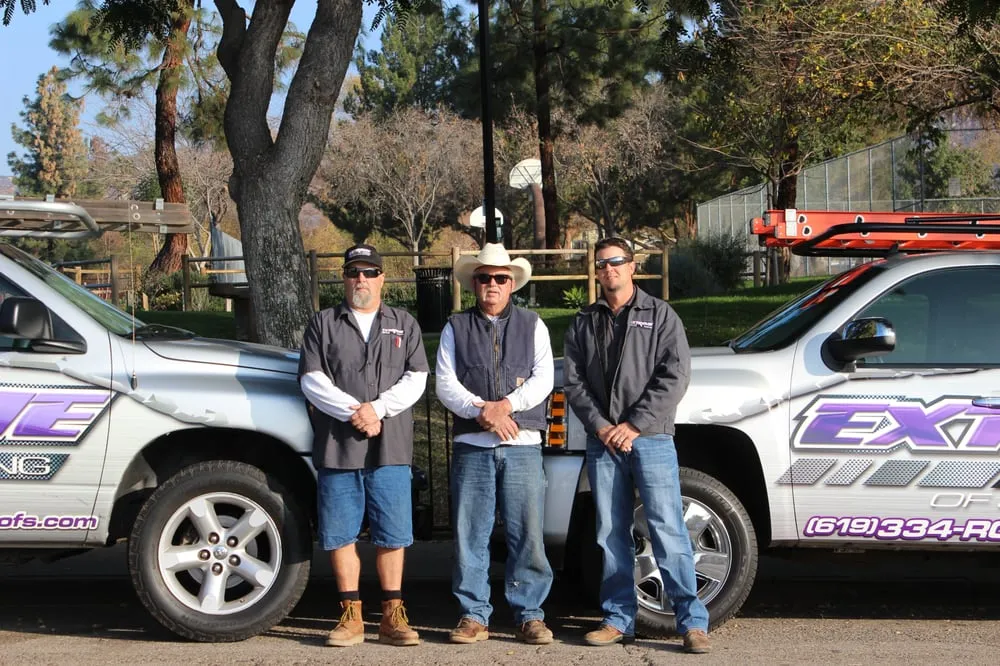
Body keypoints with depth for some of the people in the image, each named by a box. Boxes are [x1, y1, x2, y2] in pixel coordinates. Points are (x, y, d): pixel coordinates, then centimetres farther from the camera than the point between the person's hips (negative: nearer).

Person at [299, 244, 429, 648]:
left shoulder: (404, 325, 15)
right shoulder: (323, 323, 12)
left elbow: (415, 379, 4)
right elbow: (311, 379, 1)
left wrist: (377, 408, -11)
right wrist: (353, 412, -11)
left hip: (391, 448, 0)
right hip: (336, 447, 0)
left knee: (392, 535, 1)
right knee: (340, 535, 2)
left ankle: (392, 616, 9)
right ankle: (351, 616, 11)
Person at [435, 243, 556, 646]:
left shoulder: (532, 326, 13)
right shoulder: (456, 328, 12)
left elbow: (543, 380, 1)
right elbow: (445, 384, 2)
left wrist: (505, 405, -13)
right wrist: (482, 411, -13)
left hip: (523, 446, 0)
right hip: (471, 446, 0)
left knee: (527, 535, -1)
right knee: (470, 535, 1)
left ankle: (529, 615, 6)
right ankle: (474, 616, 9)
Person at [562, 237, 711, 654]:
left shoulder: (660, 315, 6)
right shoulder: (584, 324, 15)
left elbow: (674, 376, -4)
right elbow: (574, 382, 8)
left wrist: (634, 425, -10)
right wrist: (601, 426, -7)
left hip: (651, 438, -3)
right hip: (602, 442, 3)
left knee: (667, 529, -8)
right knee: (611, 534, 6)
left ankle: (692, 621, -5)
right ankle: (618, 619, 14)